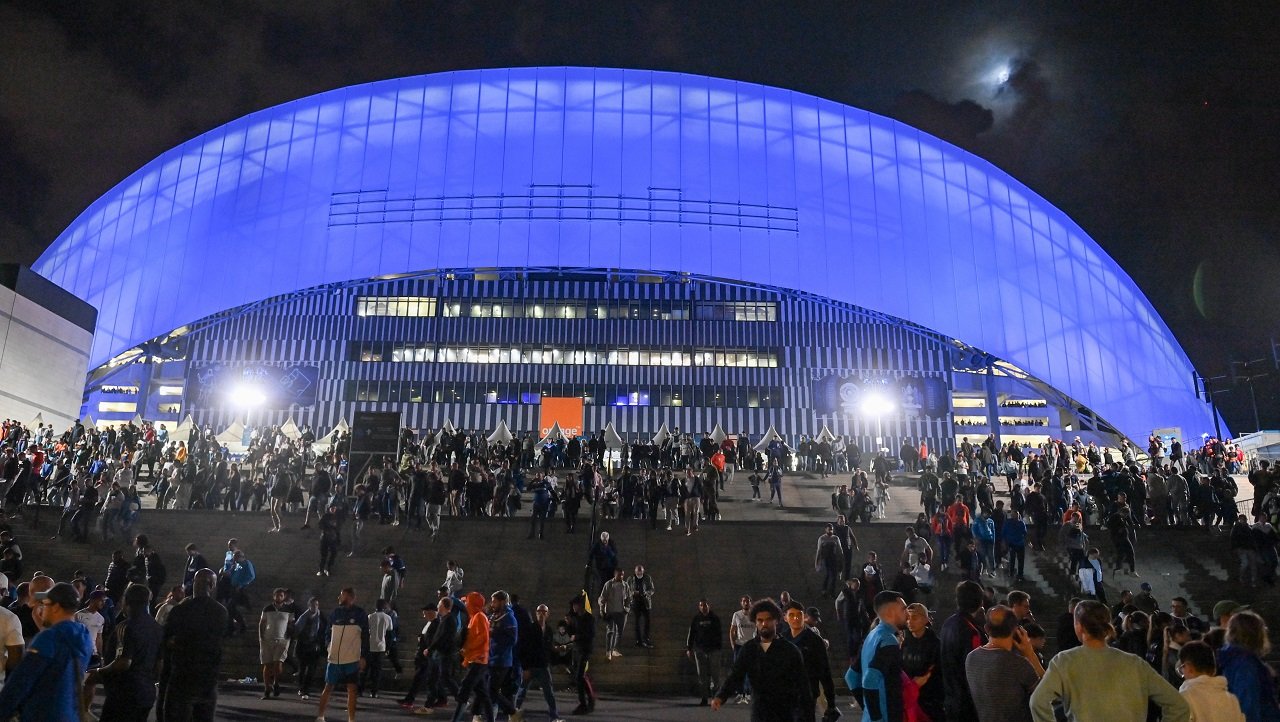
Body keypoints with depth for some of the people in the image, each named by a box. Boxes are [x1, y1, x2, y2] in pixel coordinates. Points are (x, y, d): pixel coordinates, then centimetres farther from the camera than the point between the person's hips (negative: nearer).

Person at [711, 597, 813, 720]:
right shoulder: (749, 649, 3)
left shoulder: (790, 651, -4)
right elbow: (735, 676, -4)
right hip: (759, 715, 2)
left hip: (786, 715, -2)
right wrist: (720, 697, -22)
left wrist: (805, 717, -9)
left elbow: (802, 687, -4)